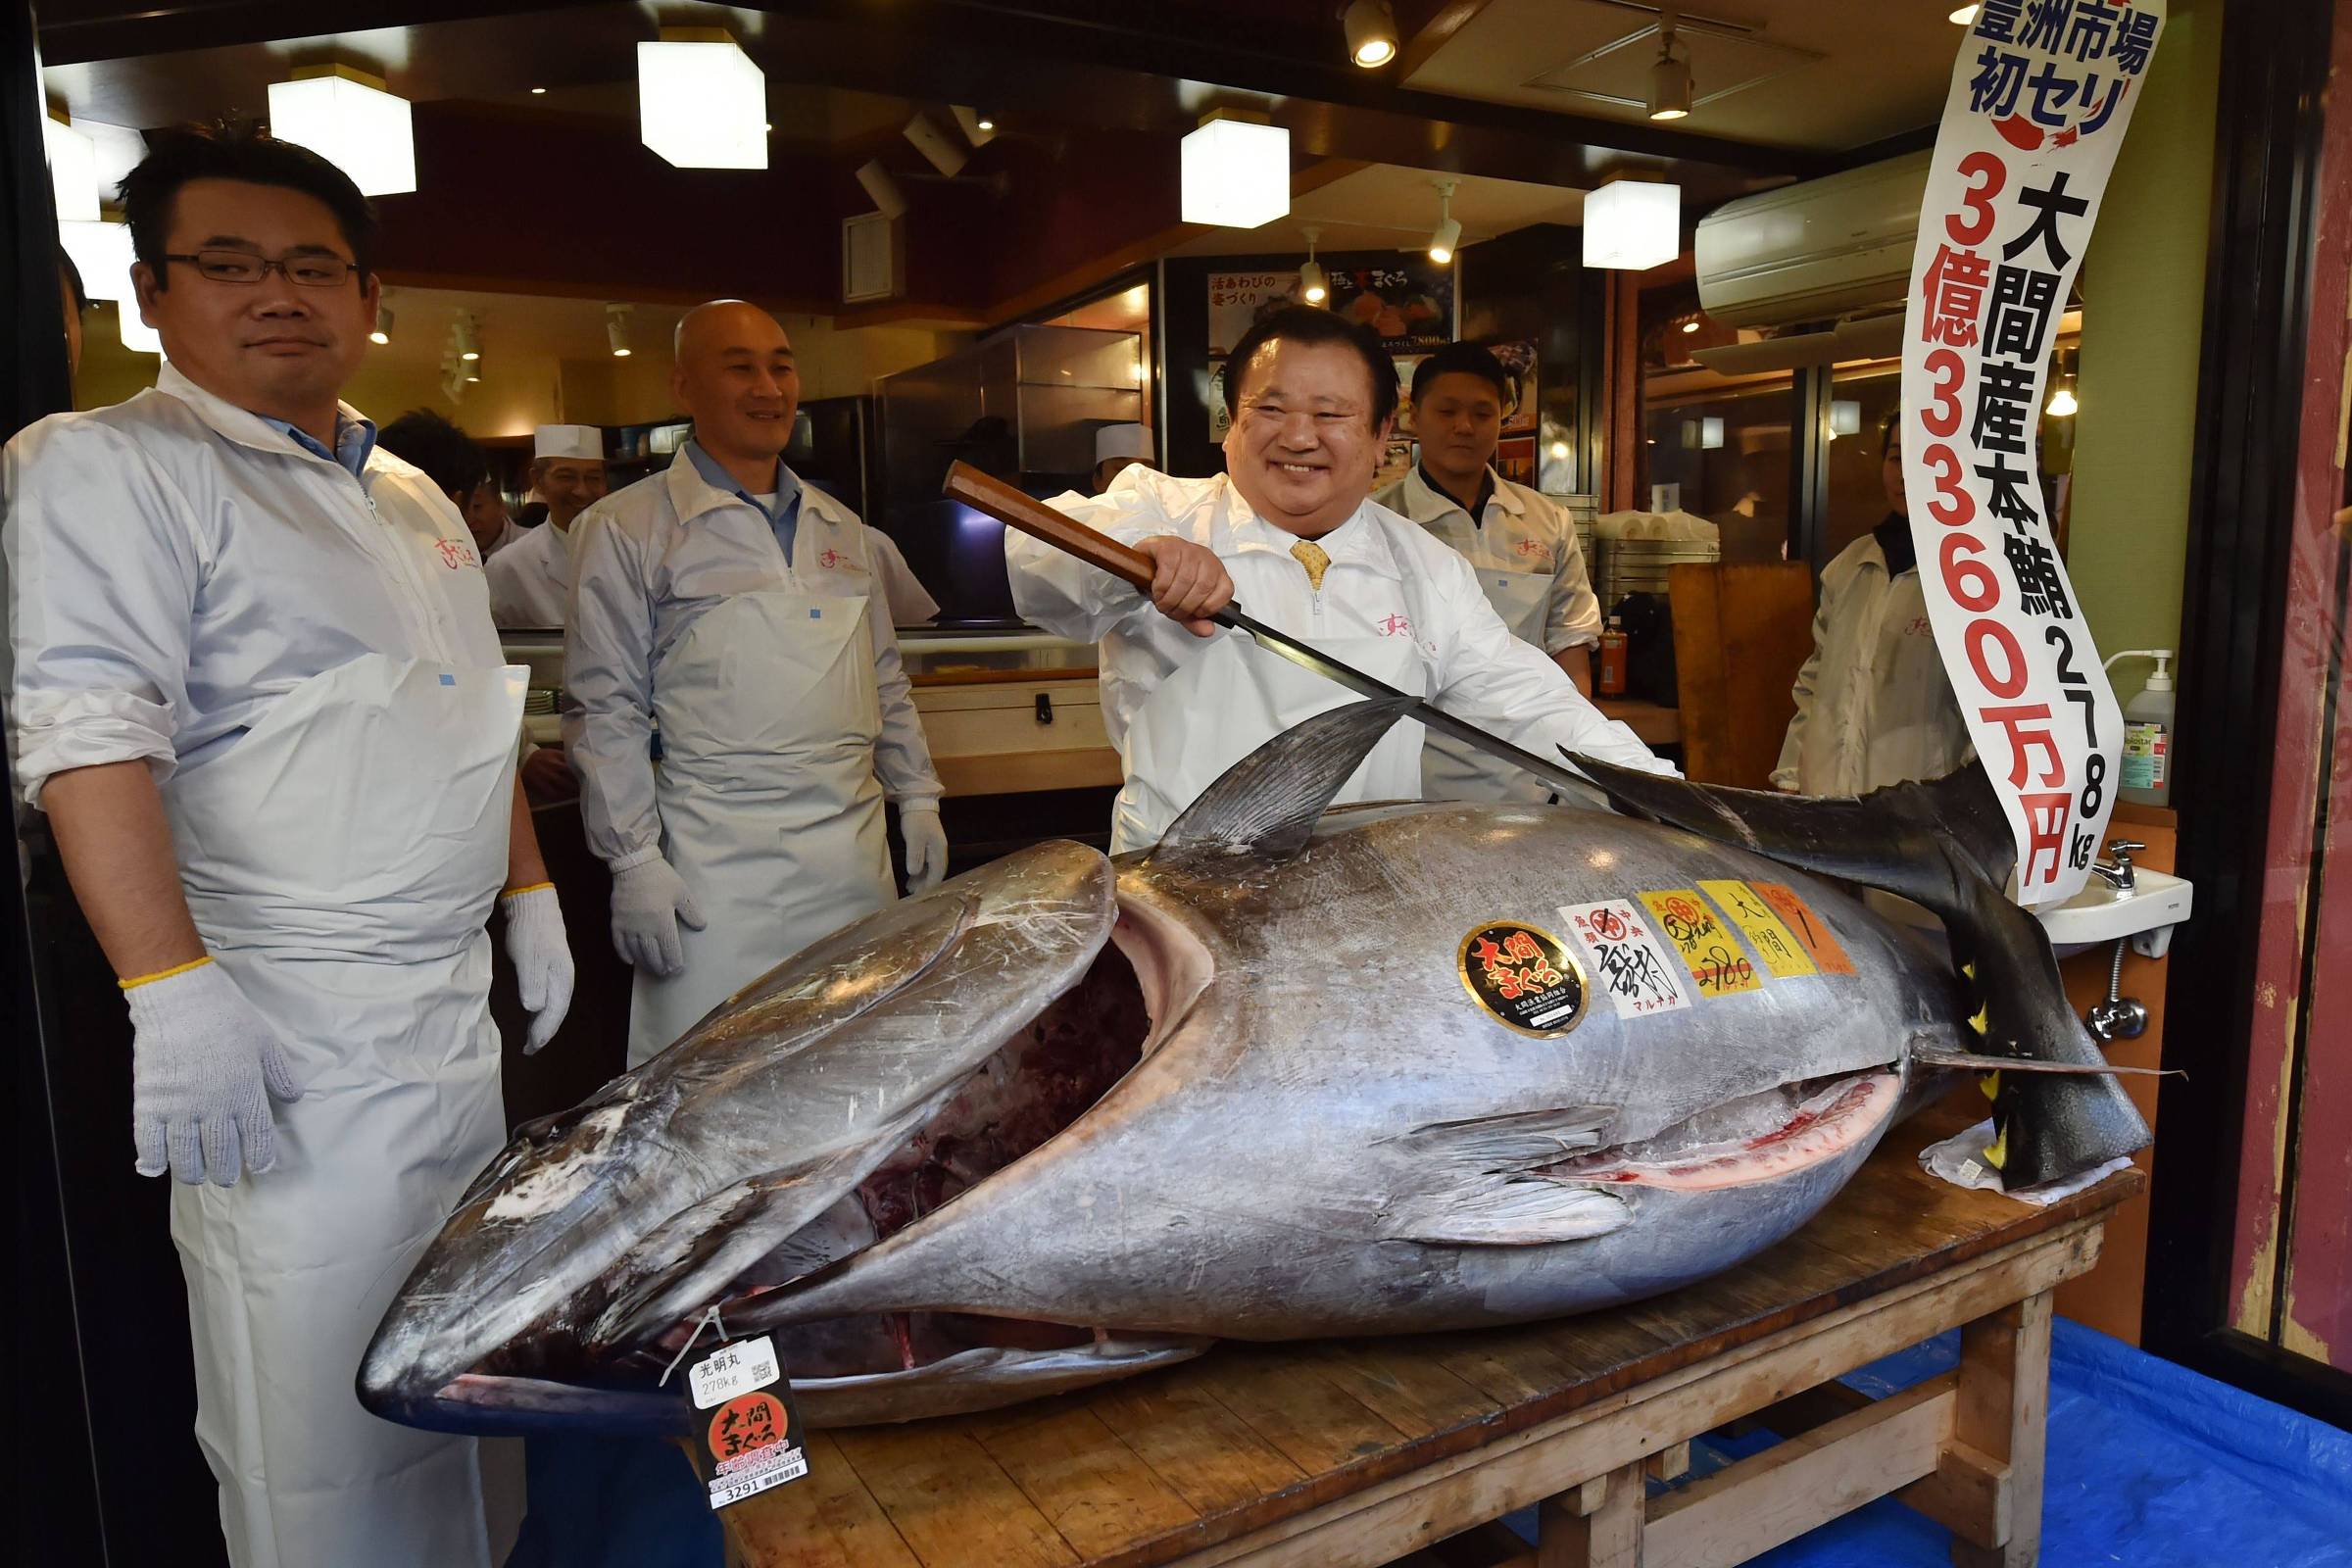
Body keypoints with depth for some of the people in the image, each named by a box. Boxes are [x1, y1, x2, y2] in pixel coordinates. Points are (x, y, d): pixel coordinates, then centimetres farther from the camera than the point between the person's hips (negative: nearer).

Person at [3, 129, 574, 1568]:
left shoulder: (417, 501, 16)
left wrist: (531, 891, 17)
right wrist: (173, 991, -25)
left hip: (453, 1008, 8)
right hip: (290, 1037, -7)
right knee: (316, 1425, 1)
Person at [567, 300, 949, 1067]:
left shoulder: (843, 529, 15)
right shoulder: (628, 528, -2)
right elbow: (604, 710, -4)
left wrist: (919, 798, 15)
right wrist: (633, 861, -8)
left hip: (855, 858, 5)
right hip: (717, 872, -5)